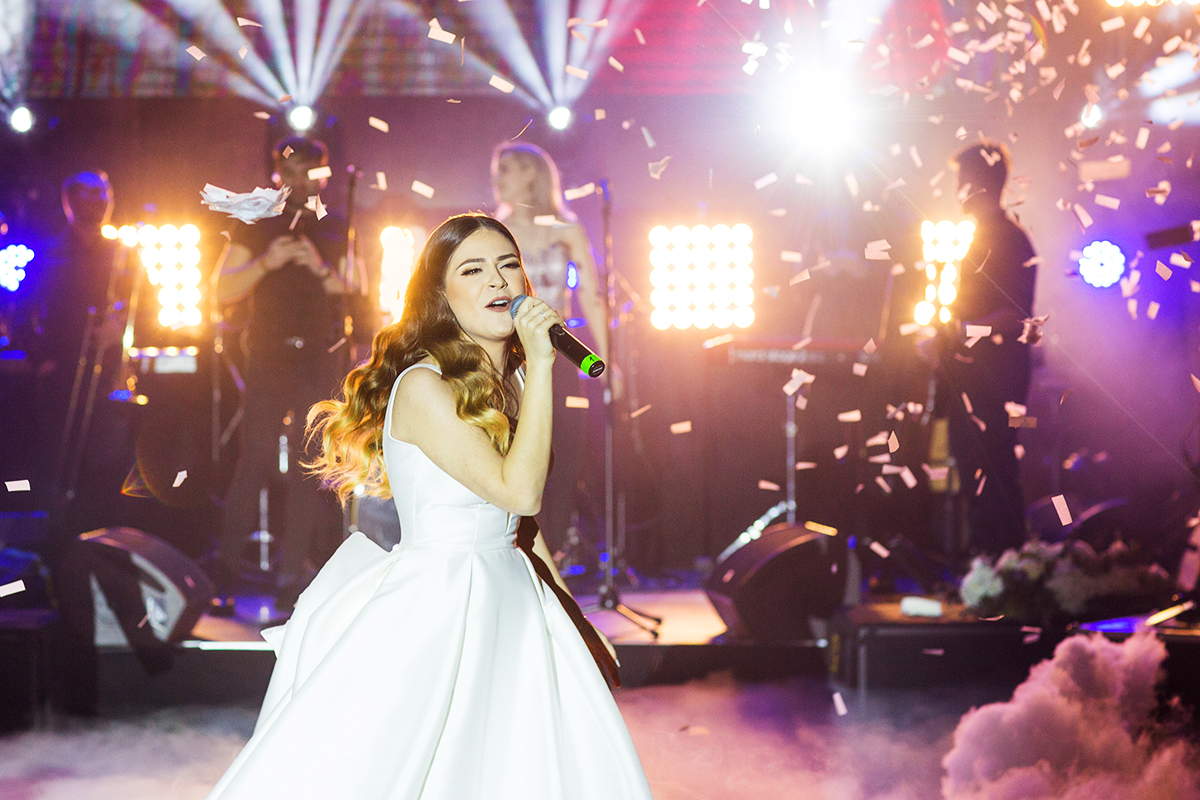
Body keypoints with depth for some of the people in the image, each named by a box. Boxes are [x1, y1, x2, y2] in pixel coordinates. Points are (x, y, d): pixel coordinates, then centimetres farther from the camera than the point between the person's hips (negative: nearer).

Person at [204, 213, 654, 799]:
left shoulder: (511, 382, 9)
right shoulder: (423, 387, -16)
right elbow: (518, 488, -24)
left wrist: (574, 616, 17)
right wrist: (540, 364, -21)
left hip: (510, 606, 8)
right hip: (436, 608, -8)